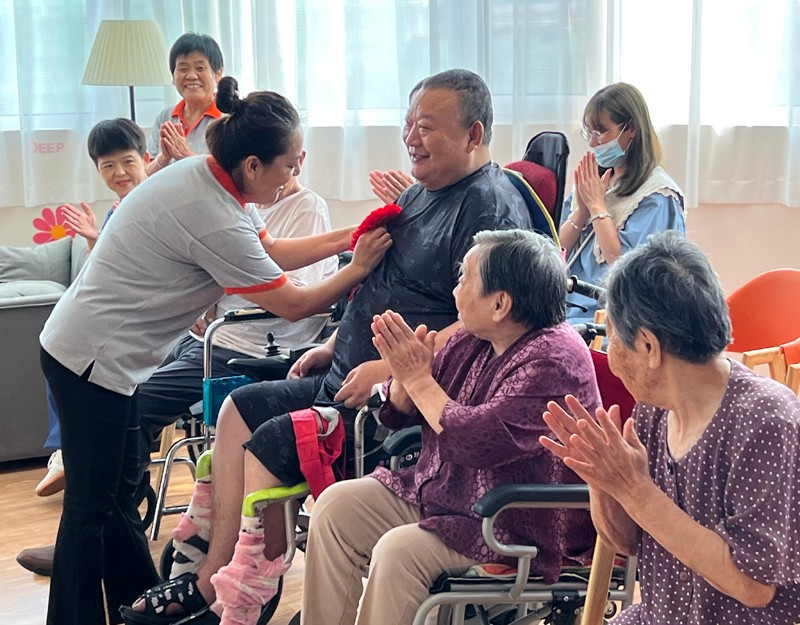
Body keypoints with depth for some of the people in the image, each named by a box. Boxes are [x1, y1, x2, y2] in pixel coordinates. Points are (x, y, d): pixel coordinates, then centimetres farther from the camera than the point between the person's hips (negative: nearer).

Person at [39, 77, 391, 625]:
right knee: (94, 504, -2)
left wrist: (347, 237, 7)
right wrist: (360, 266, -7)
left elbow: (269, 251, 15)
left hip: (107, 351, 10)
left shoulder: (208, 176, 2)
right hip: (93, 357, -10)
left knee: (119, 490, 16)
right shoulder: (214, 219, -26)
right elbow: (292, 304, -17)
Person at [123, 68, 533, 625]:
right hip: (346, 376, 11)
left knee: (270, 444, -20)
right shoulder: (422, 192, 16)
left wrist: (390, 369, -28)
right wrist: (334, 346, 16)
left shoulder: (491, 208, -16)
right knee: (241, 408, 9)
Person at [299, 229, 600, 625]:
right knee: (337, 505, -1)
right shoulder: (473, 340, 4)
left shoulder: (554, 361, -22)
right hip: (440, 494, 9)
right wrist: (404, 377, -11)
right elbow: (400, 415, 12)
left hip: (520, 529, -9)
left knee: (399, 550, -27)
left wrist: (419, 380, -20)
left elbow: (479, 442, -31)